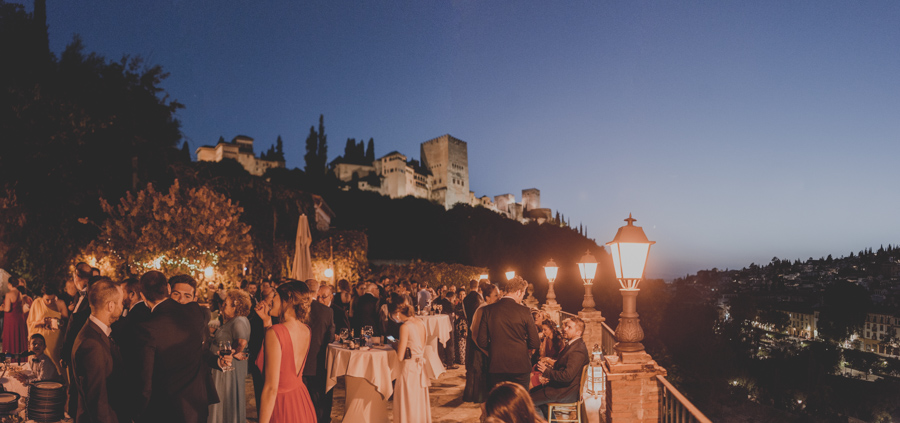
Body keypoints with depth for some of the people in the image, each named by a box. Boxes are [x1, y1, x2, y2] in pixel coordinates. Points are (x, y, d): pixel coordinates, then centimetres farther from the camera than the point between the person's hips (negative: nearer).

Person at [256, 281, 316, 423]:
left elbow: (271, 388, -24)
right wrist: (267, 321, 12)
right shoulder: (306, 330, -2)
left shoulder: (275, 332, -23)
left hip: (282, 404, -7)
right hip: (302, 399, 7)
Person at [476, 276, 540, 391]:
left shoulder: (488, 310, -3)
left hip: (496, 366, 2)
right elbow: (535, 344, -6)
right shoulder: (524, 311, -9)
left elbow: (482, 342, -1)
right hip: (520, 365, -2)